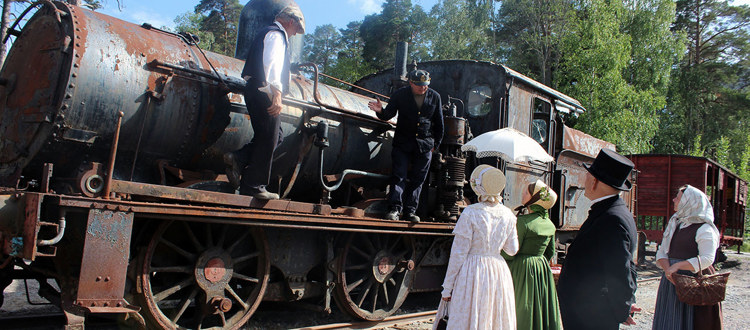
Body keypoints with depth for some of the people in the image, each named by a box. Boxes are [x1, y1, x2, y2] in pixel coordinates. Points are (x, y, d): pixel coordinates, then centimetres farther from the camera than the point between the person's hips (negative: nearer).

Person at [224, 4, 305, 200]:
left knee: (275, 137, 12)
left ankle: (237, 159, 3)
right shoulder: (276, 34, -5)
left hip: (255, 91, 10)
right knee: (268, 139, -8)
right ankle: (253, 186, -4)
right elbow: (272, 63, -21)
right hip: (264, 93, -10)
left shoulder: (267, 33, 28)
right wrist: (276, 93, -32)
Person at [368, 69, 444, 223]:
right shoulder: (400, 94, -3)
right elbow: (388, 115, 0)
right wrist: (381, 111, -24)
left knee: (417, 179, 4)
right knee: (399, 175, -7)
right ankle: (395, 208, -5)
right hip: (403, 142, -1)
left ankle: (410, 210, 10)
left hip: (425, 145, 2)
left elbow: (439, 123, 10)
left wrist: (435, 144, 9)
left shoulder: (435, 97, 2)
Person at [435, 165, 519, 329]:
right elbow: (512, 250, 12)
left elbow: (459, 253, -11)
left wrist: (447, 287, -5)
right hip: (499, 273, 5)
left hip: (472, 273, -5)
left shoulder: (470, 214, -12)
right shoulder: (508, 215, 2)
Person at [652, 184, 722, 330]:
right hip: (672, 282, 7)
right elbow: (661, 252, 9)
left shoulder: (704, 229, -8)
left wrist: (677, 266, -23)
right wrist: (667, 268, -11)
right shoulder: (673, 224, 14)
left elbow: (707, 259, -19)